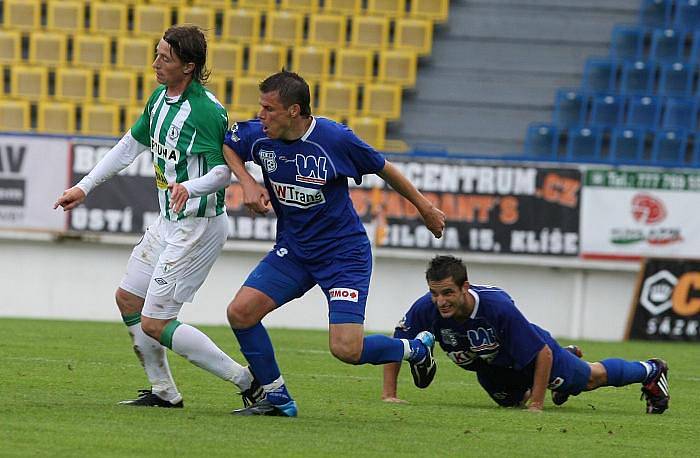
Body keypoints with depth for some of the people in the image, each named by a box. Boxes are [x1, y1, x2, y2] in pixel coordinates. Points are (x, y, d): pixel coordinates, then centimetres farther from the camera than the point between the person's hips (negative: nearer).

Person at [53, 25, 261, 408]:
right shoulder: (161, 97, 5)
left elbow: (223, 171, -26)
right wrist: (84, 187, 19)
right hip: (168, 222, 10)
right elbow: (130, 145, 18)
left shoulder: (207, 111, -22)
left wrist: (190, 187, -45)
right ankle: (163, 391, 26)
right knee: (127, 299, 16)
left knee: (154, 324, -9)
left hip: (197, 228, -10)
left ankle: (248, 380, -4)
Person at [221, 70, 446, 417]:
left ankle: (415, 349, 16)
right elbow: (225, 145, 11)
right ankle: (277, 398, 6)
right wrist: (247, 182, -8)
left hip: (344, 254, -5)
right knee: (240, 312, -11)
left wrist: (424, 207, 7)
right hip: (292, 251, 5)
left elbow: (383, 169, -5)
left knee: (346, 349, -16)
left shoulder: (335, 138, -21)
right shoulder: (258, 135, -11)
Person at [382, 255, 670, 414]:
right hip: (490, 371, 5)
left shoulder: (498, 306, -45)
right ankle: (569, 356, 62)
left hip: (534, 355, -4)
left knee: (591, 377, 20)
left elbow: (543, 354, -36)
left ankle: (651, 371, 50)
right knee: (512, 401, 35)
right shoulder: (425, 309, -36)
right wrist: (388, 394, -25)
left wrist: (537, 404, -34)